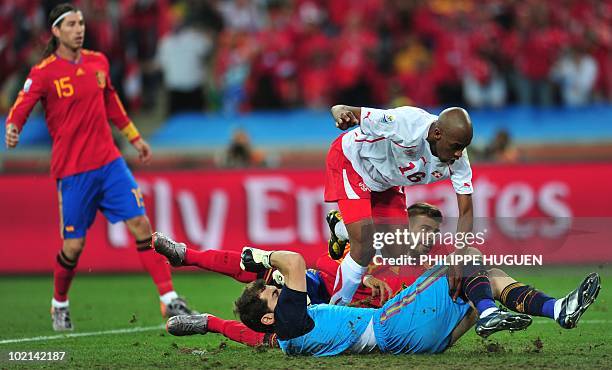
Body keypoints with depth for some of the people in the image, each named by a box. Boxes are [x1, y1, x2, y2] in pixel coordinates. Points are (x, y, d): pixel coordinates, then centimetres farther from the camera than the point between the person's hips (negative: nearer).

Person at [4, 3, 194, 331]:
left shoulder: (98, 62, 8)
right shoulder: (44, 73, -7)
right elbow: (20, 109, -12)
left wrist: (134, 137, 28)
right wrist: (12, 129, -34)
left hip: (109, 162, 4)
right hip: (72, 169, -4)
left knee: (140, 224, -7)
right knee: (73, 245, -1)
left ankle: (169, 299, -5)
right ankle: (59, 305, 26)